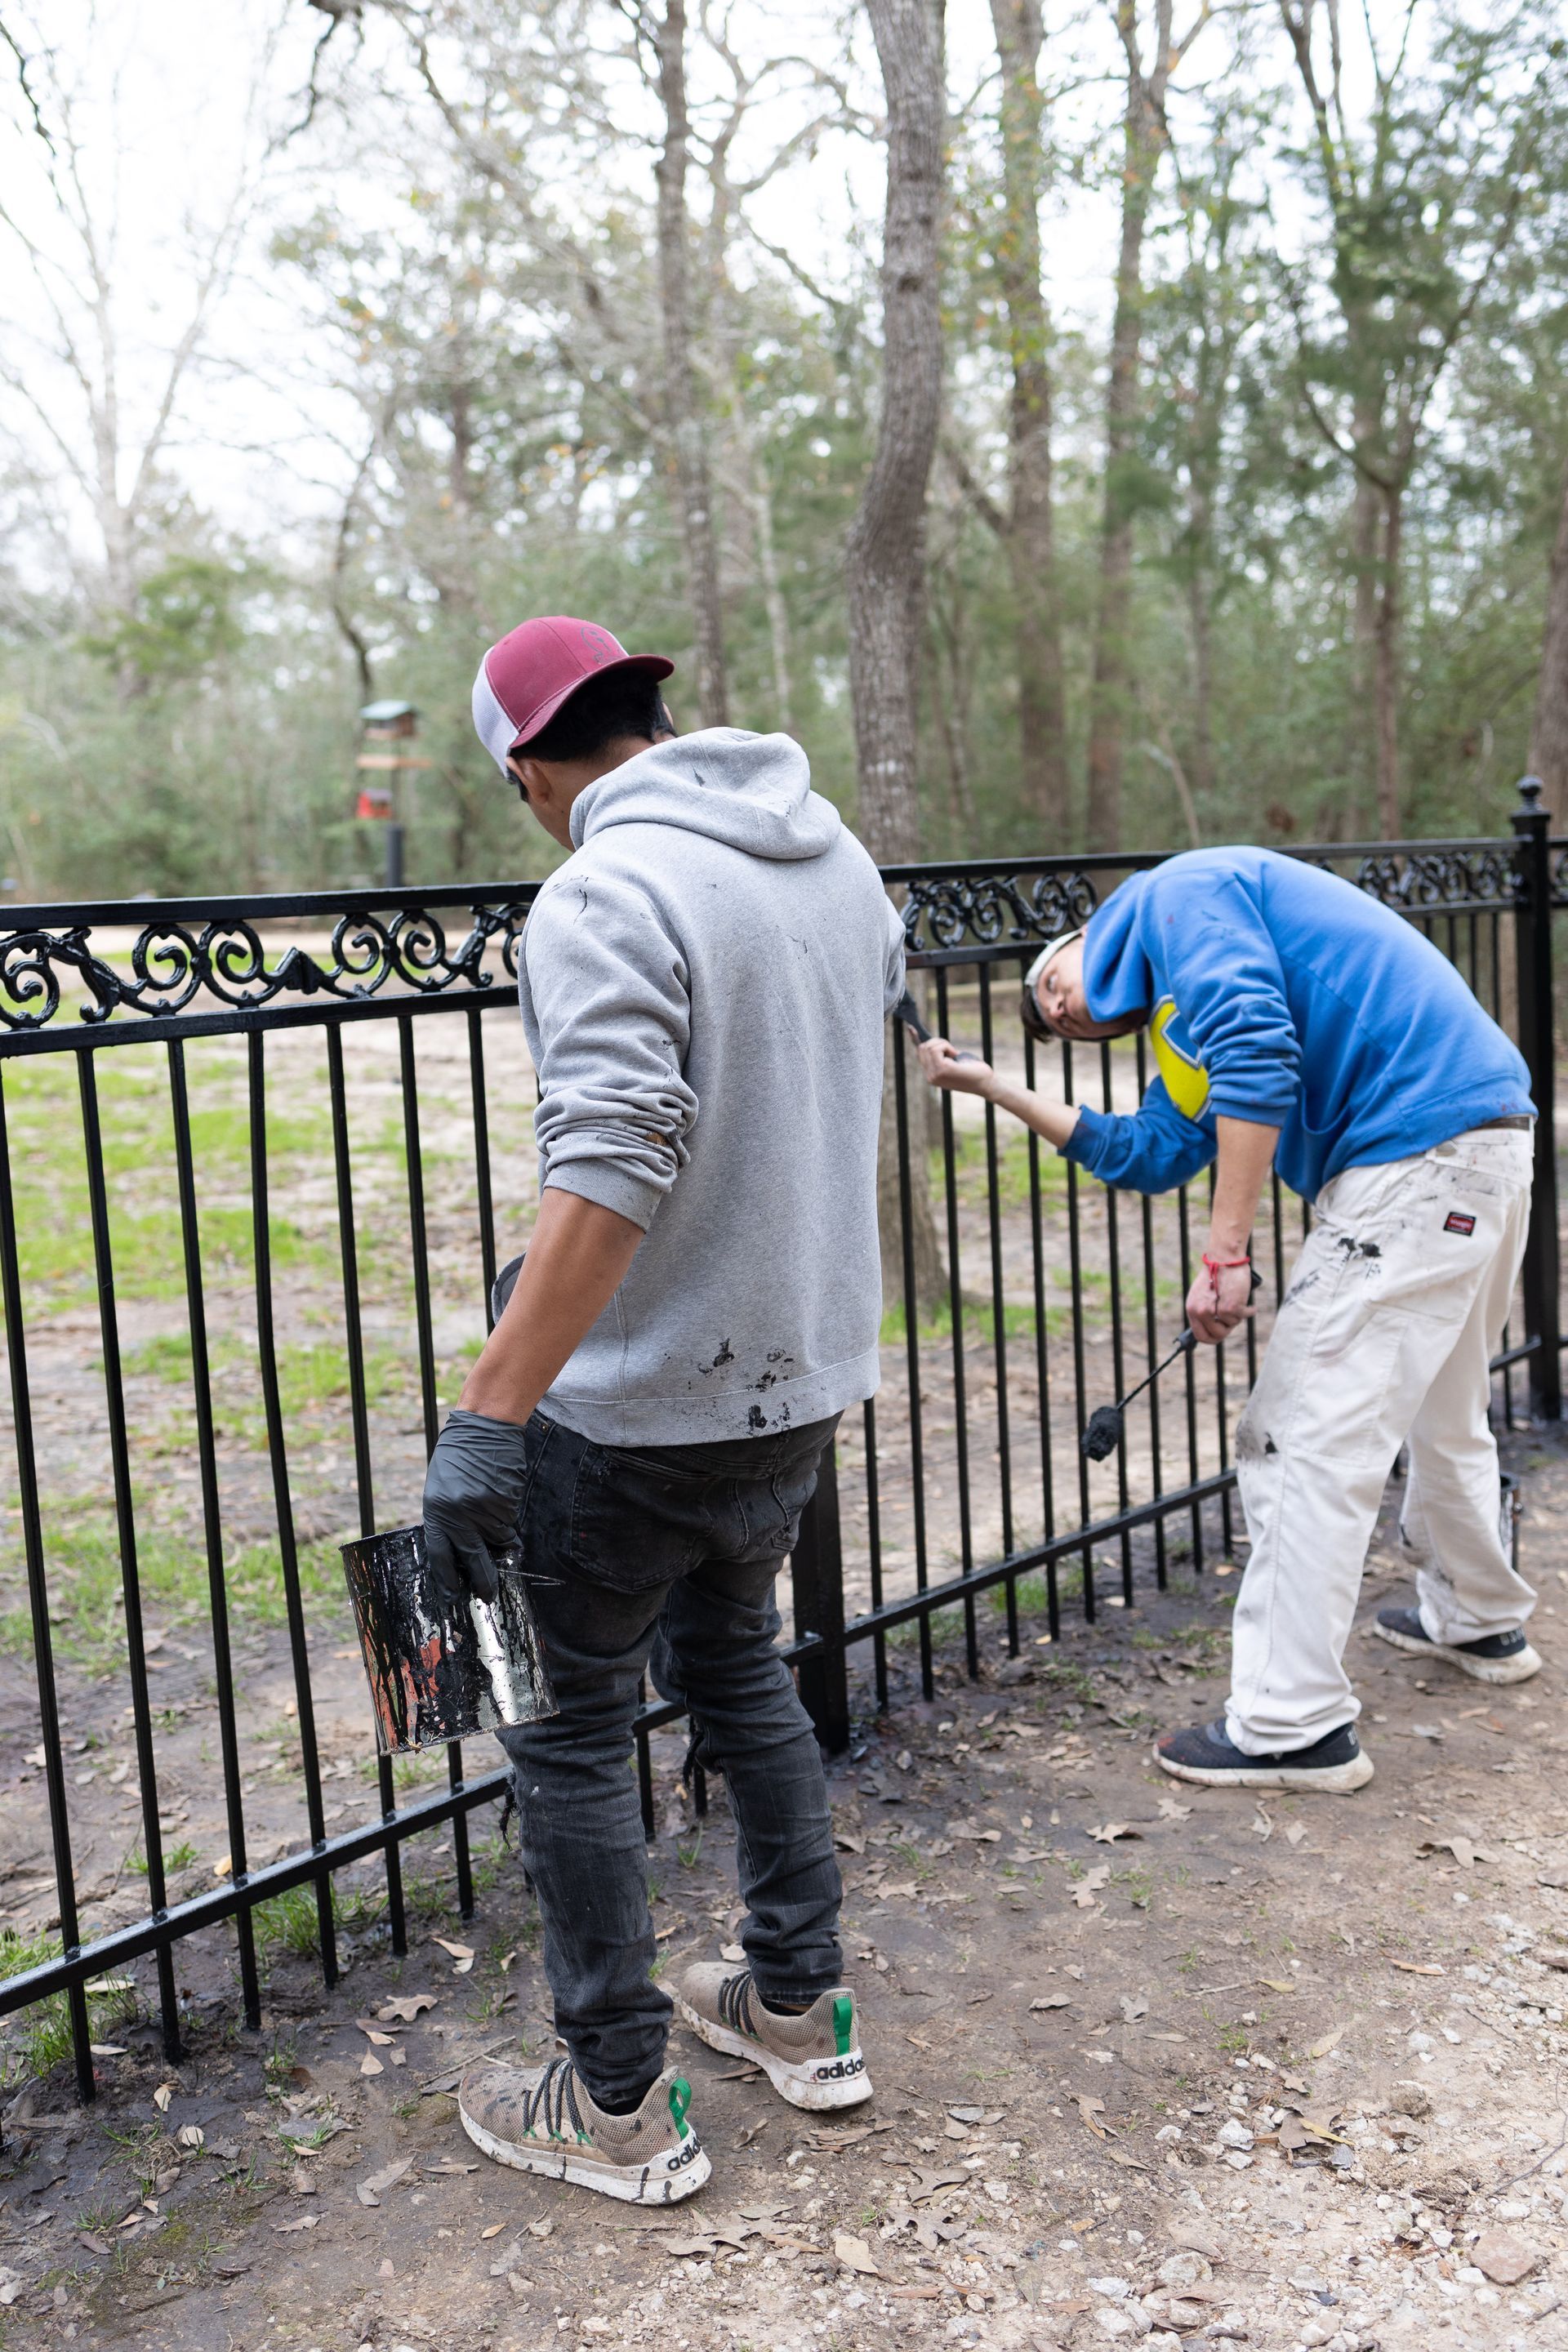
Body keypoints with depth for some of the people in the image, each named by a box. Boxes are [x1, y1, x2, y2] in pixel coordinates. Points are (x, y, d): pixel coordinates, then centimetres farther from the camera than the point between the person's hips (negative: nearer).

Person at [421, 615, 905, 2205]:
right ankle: (801, 2010, 37)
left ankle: (620, 2106, 22)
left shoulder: (604, 895, -20)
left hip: (641, 1413, -8)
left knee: (568, 1728, 10)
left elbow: (609, 1173, -32)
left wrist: (487, 1418, -32)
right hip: (807, 1383, 8)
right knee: (734, 1666, 26)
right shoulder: (838, 857, 6)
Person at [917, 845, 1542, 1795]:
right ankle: (1480, 1623, 46)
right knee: (1440, 1412, 27)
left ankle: (1293, 1726, -1)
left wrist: (1226, 1256, -20)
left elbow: (1259, 1054, -19)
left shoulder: (1179, 895, -4)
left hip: (1420, 1156, -11)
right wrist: (995, 1085, 25)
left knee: (1306, 1440, -7)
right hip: (1488, 1148, 11)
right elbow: (1152, 1151, 20)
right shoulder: (1181, 1016, 25)